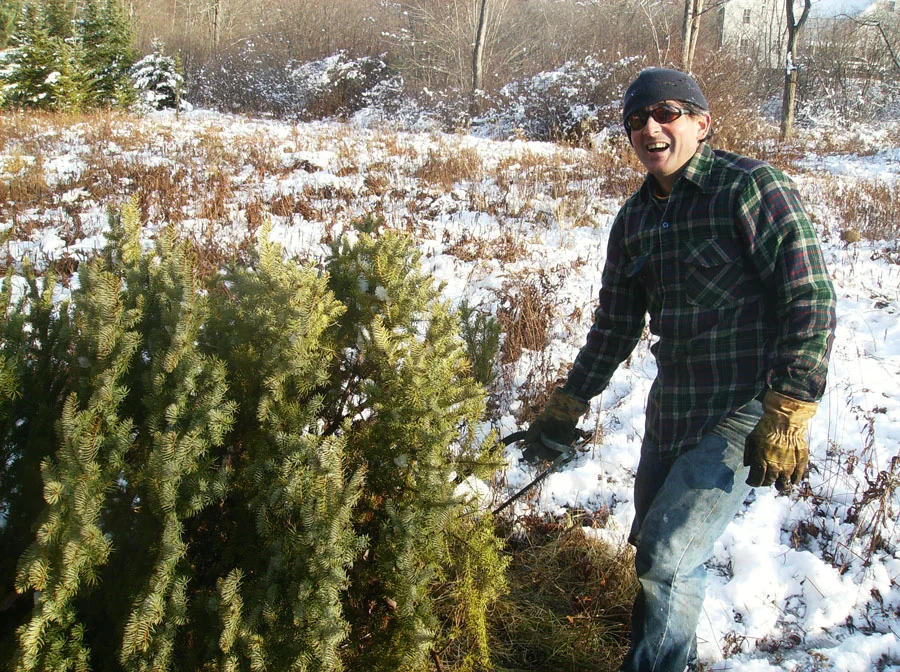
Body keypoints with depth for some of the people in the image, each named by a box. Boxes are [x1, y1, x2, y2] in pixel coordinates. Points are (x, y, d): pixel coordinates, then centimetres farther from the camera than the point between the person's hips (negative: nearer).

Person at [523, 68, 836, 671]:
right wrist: (566, 406, 20)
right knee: (654, 548, 16)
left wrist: (788, 416, -22)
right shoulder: (635, 219, 8)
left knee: (670, 558, -10)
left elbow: (812, 301, -17)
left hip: (745, 415, -7)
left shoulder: (751, 187, -14)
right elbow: (616, 323, 18)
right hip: (671, 411, 7)